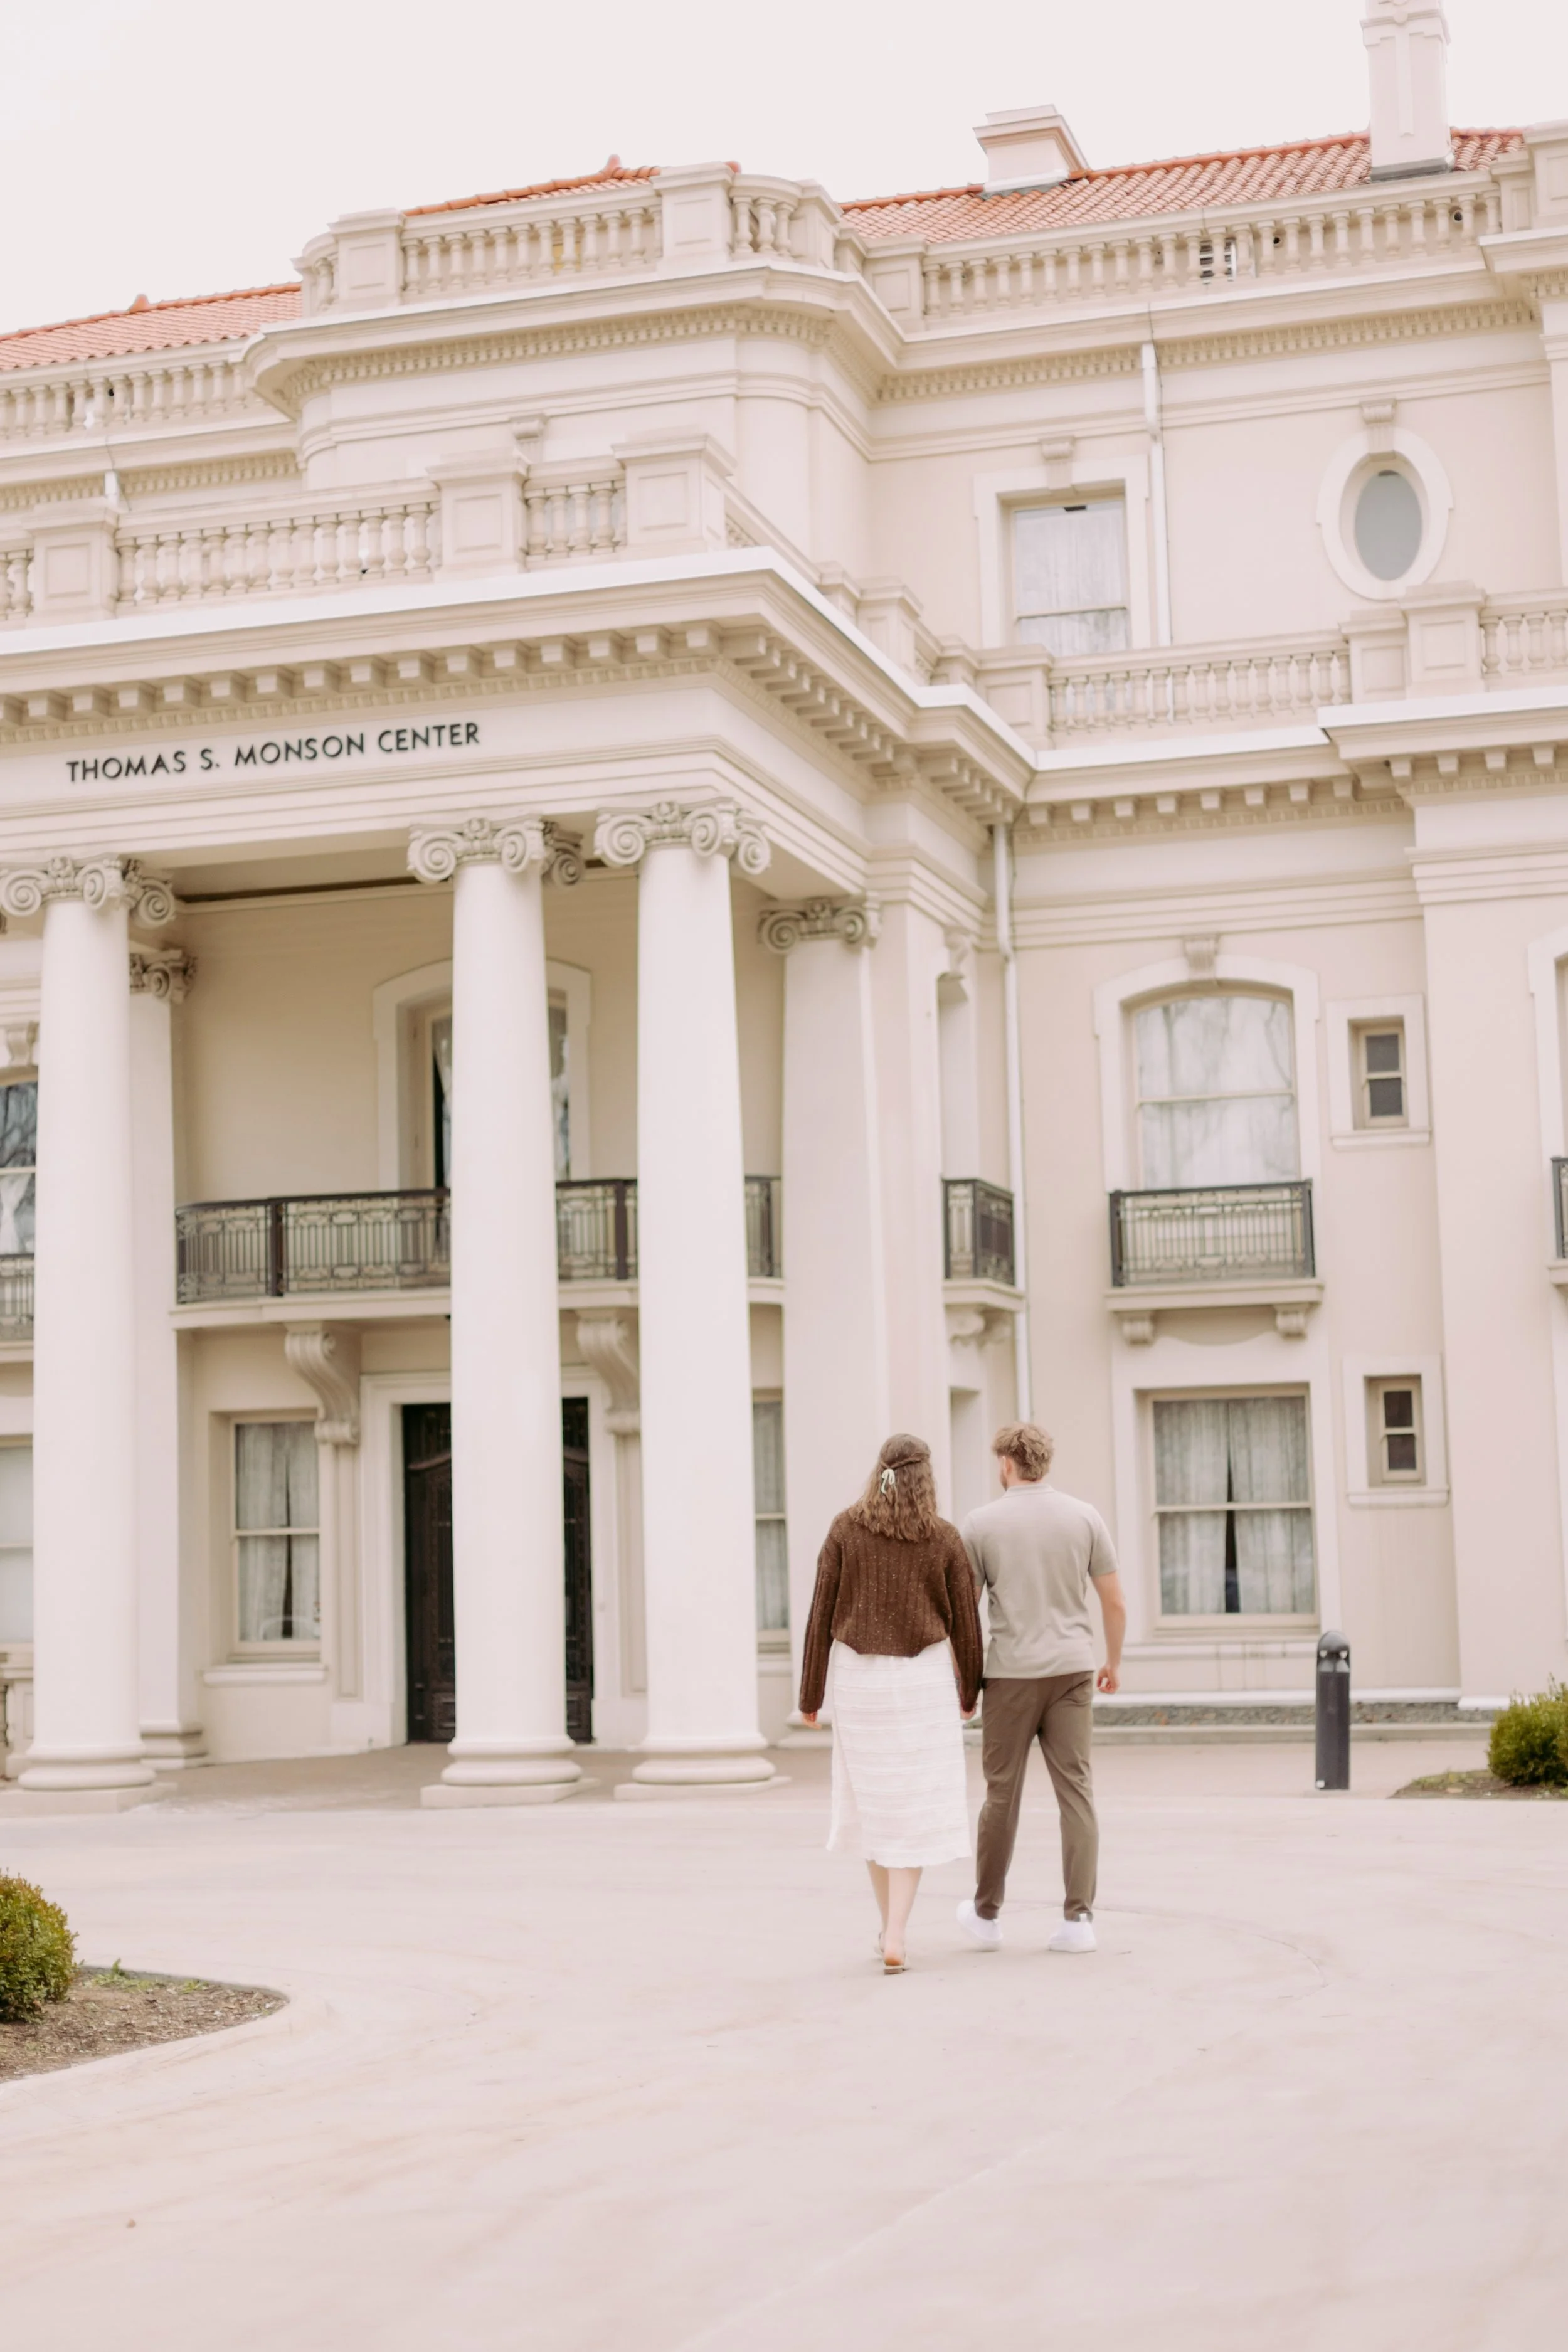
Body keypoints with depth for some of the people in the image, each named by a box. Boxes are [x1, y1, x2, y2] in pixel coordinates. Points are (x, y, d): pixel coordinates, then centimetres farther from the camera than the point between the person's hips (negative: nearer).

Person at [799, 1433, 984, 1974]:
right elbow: (965, 1622, 0)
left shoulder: (845, 1528, -4)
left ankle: (891, 1926, 27)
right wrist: (970, 1689, 17)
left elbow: (822, 1614, -5)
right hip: (923, 1679, -1)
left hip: (859, 1678, 1)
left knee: (873, 1803, 18)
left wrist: (809, 1695, 3)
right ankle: (895, 1939, -12)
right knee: (915, 1811, 1)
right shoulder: (945, 1539, -5)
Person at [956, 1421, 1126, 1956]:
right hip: (1072, 1670, 1)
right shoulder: (1085, 1517, 3)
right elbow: (1114, 1601, 4)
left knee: (1002, 1792, 9)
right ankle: (1078, 1918, -3)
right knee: (1075, 1791, 3)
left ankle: (986, 1914, 22)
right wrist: (1114, 1662, 19)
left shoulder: (981, 1523, -2)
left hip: (1011, 1674, -1)